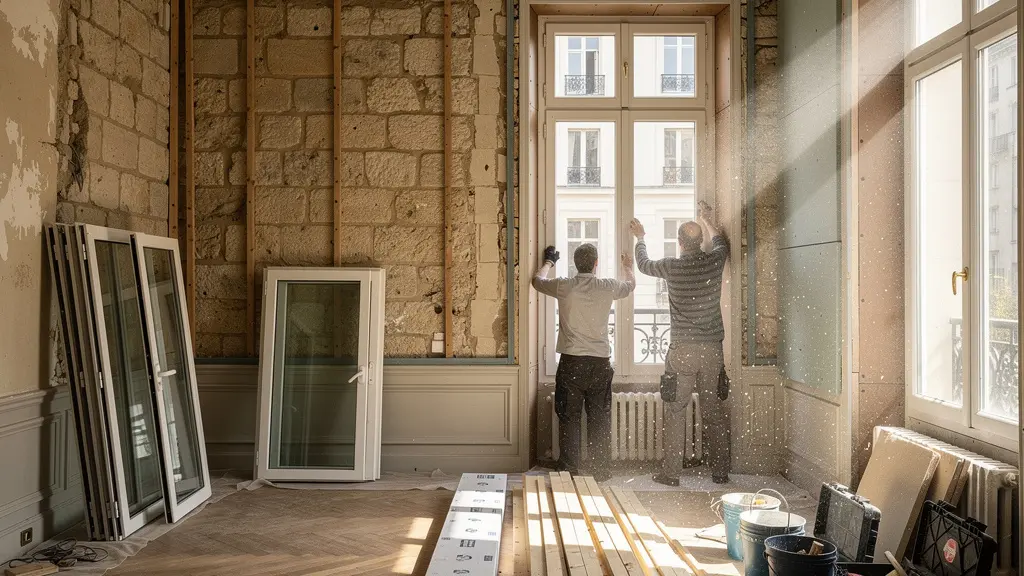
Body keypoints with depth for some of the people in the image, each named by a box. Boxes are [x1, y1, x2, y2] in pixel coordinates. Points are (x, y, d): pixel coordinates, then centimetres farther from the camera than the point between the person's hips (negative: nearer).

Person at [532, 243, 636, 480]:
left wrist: (549, 261, 37)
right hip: (600, 362, 1)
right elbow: (631, 284, 23)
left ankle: (569, 469, 6)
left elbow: (537, 280, 18)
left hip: (571, 361, -1)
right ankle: (600, 470, 13)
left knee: (569, 417, 5)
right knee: (599, 418, 8)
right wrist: (628, 266, 45)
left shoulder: (563, 286, -4)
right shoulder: (608, 287, -1)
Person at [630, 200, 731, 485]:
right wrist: (708, 222, 41)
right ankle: (720, 472, 16)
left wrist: (640, 237, 33)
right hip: (712, 349, 3)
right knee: (715, 412, 10)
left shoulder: (671, 267, -7)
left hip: (682, 351, -3)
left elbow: (643, 264, 16)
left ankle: (671, 472, 6)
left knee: (674, 412, 5)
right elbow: (722, 243, 25)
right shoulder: (714, 261, -1)